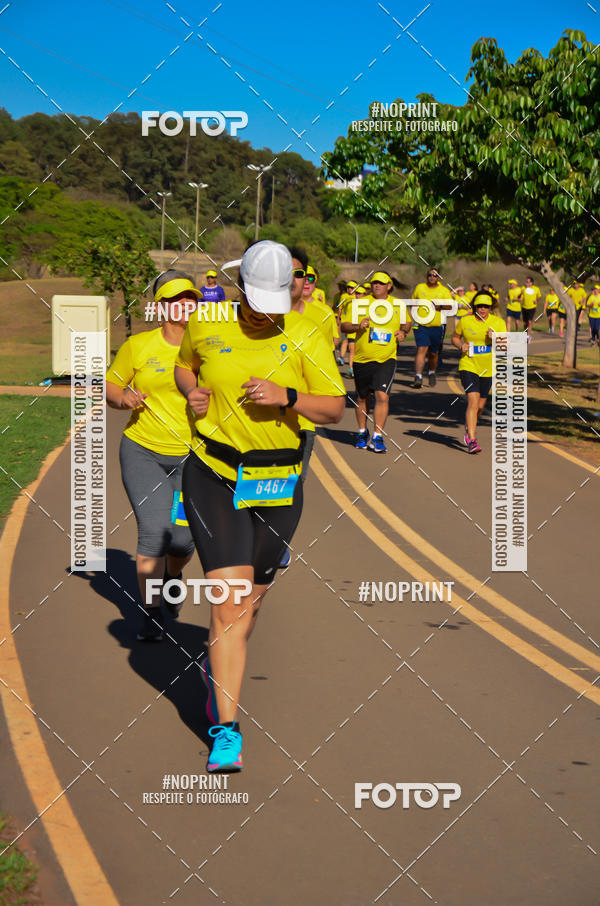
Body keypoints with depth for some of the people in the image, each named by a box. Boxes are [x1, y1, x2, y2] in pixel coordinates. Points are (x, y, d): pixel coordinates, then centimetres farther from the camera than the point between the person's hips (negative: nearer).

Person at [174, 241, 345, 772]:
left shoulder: (306, 338, -5)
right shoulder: (206, 326, -1)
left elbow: (335, 409, -2)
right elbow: (185, 365, 20)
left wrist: (288, 398, -20)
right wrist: (193, 393, -2)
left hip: (277, 483, 2)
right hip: (213, 475, -1)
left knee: (253, 596, 14)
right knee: (230, 597, -14)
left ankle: (220, 666, 48)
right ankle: (227, 733, -11)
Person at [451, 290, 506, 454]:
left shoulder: (498, 322, -4)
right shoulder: (465, 321, -6)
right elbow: (455, 337, 10)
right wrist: (461, 345, -11)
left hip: (488, 369, 3)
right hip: (468, 365, -3)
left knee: (480, 405, 15)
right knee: (473, 401, -19)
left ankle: (469, 426, 47)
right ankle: (472, 440, -20)